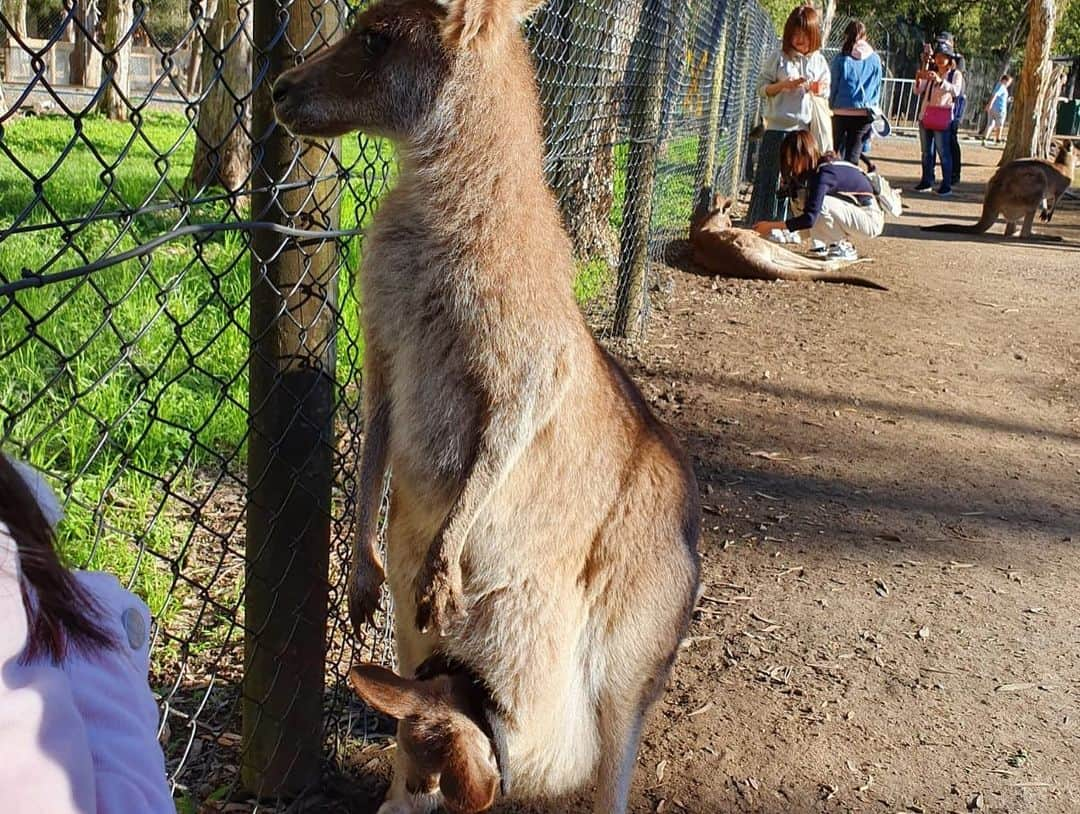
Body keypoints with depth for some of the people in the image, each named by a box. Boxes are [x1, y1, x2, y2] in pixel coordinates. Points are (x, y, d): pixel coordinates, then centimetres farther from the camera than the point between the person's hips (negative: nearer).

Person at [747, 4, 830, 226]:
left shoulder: (819, 61, 9)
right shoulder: (779, 58, 1)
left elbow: (827, 93, 13)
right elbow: (762, 87, 1)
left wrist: (819, 90, -9)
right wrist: (783, 85, -16)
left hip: (807, 129, 3)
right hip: (778, 128, -2)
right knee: (771, 177, 1)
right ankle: (762, 224, 8)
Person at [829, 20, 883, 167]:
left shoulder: (841, 58, -5)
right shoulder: (875, 59, 2)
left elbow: (834, 86, 0)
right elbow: (877, 87, 9)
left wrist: (832, 105, 11)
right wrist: (874, 109, 18)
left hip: (842, 112, -2)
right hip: (865, 113, 2)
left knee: (838, 152, 8)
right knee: (853, 154, 5)